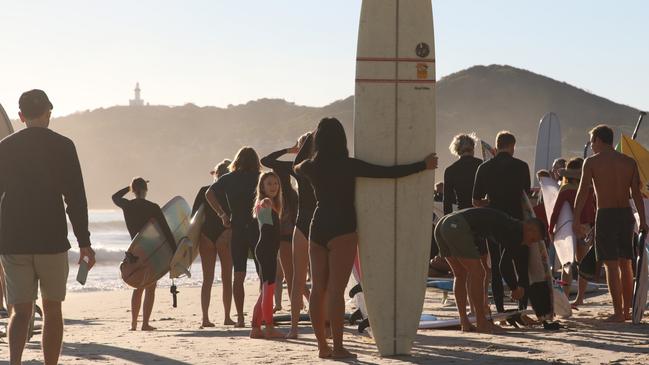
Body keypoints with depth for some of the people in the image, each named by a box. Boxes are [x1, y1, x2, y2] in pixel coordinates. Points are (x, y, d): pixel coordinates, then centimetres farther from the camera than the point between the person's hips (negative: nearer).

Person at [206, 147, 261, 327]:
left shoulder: (228, 179, 5)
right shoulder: (259, 178, -1)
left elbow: (209, 194, -5)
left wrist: (222, 215, -1)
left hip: (237, 230, 2)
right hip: (257, 229, -2)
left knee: (238, 275, 6)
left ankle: (240, 318, 0)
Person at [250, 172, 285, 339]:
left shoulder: (273, 205, 19)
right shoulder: (263, 203, -8)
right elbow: (263, 204, -34)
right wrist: (265, 202, -54)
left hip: (270, 251, 10)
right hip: (265, 249, -10)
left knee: (266, 290, 11)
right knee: (269, 288, -11)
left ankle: (256, 328, 14)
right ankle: (269, 328, -12)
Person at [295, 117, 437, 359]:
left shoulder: (311, 167, 3)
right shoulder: (348, 166, -10)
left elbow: (297, 168, 29)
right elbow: (389, 172, -11)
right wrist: (423, 166, -2)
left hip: (318, 229, 5)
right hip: (342, 231, -5)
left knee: (318, 289, 8)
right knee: (336, 290, -6)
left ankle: (322, 345, 11)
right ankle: (337, 347, -6)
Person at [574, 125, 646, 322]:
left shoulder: (591, 162, -3)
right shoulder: (630, 162, 8)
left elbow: (582, 192, -8)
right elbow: (637, 194, 3)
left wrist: (576, 220, -8)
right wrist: (643, 221, 5)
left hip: (605, 215, -4)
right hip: (626, 214, 4)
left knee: (611, 265, -3)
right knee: (626, 264, 13)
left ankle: (618, 313, -5)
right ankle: (627, 310, 17)